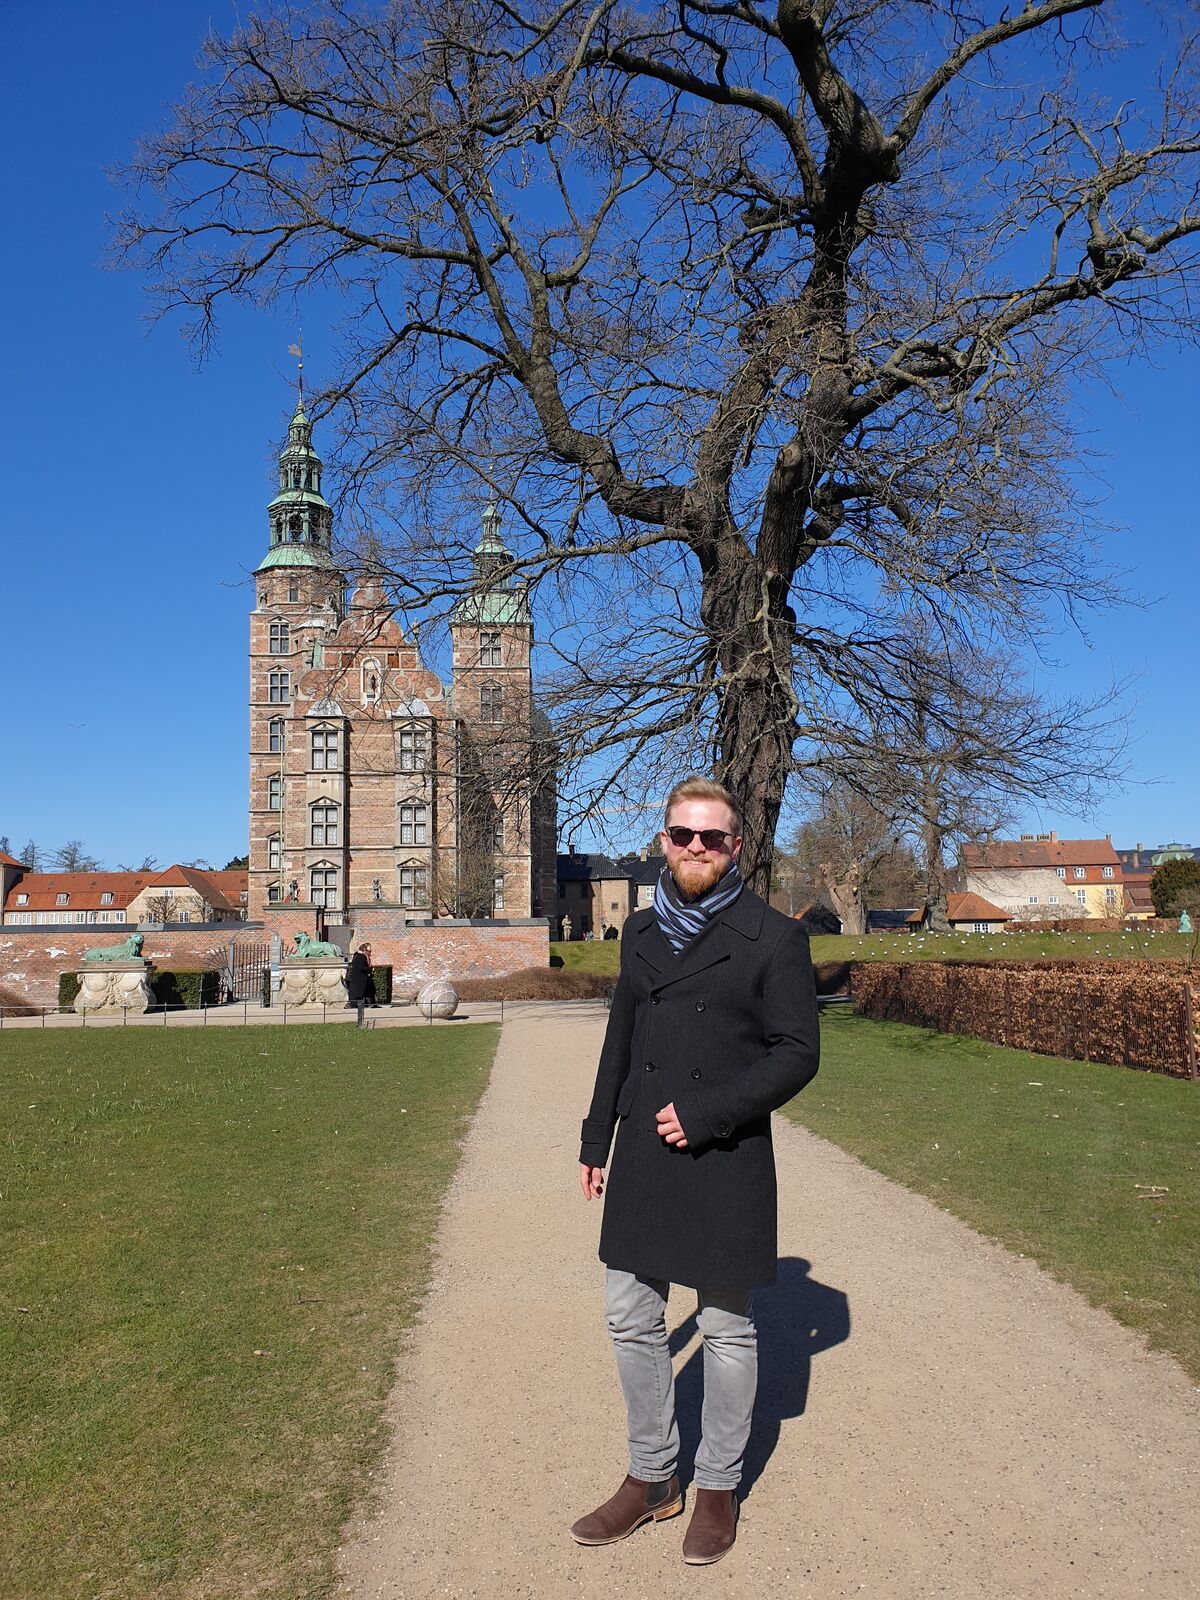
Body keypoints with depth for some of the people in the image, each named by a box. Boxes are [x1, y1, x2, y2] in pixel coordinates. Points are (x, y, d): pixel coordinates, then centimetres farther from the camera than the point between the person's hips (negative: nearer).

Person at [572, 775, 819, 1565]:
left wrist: (705, 1113, -18)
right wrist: (597, 1140, 14)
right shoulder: (642, 931, 8)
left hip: (724, 1164, -5)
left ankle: (719, 1487, 31)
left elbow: (797, 1051, -11)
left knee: (727, 1329, 11)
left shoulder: (772, 936, -9)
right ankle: (653, 1477, 33)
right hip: (642, 1160, 5)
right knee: (632, 1321, 13)